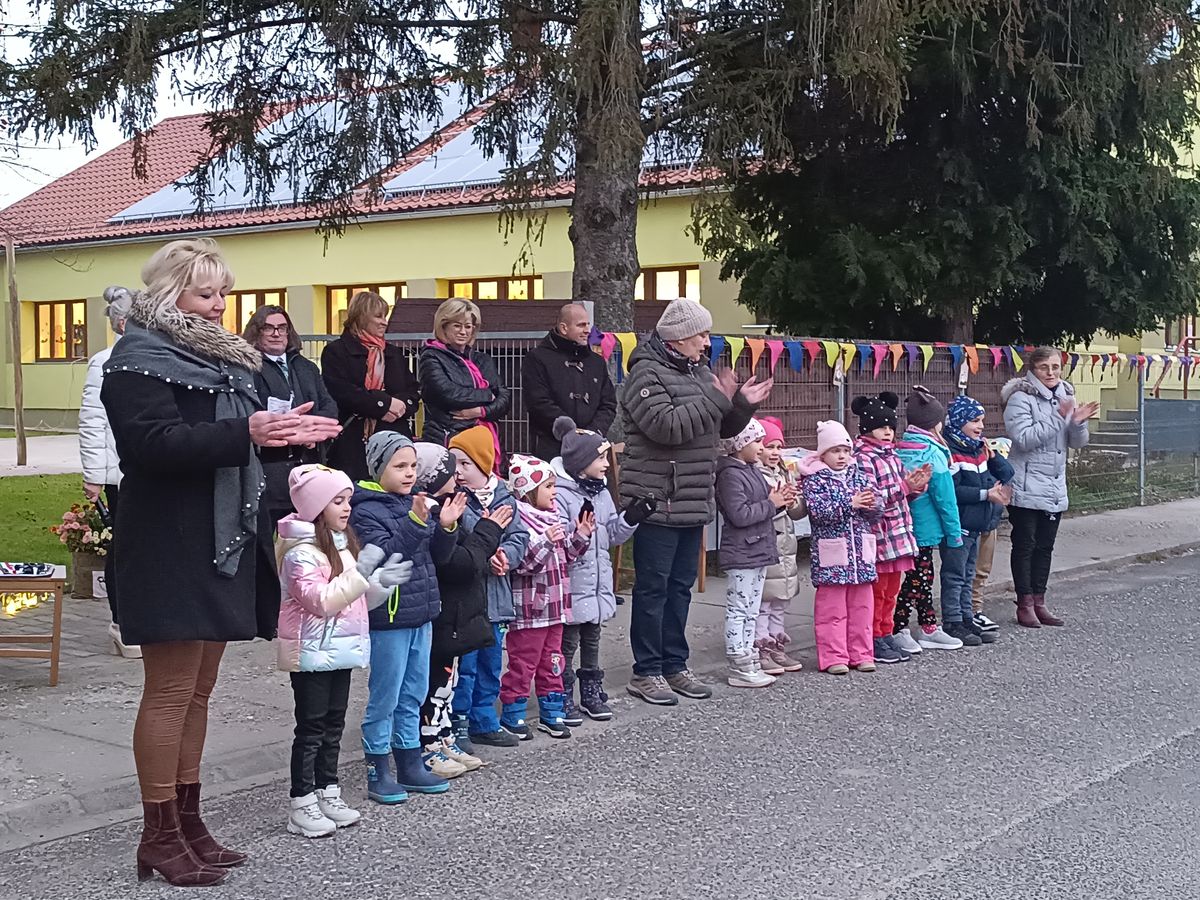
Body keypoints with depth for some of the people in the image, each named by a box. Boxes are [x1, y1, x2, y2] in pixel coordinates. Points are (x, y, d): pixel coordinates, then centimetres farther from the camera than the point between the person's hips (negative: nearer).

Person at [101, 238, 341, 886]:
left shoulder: (212, 356, 20)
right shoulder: (141, 360, -10)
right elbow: (155, 442, -23)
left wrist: (281, 432, 9)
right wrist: (244, 432, -30)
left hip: (220, 542, 9)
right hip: (170, 549, -9)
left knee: (198, 691, 13)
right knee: (170, 693, -4)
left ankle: (187, 819, 22)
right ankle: (159, 836, 4)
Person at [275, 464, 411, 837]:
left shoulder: (343, 544, 13)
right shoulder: (301, 553, -16)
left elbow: (357, 599, 20)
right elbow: (321, 601, -25)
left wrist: (380, 583, 2)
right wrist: (360, 574, -27)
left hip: (341, 649, 8)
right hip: (312, 652, -8)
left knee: (333, 726, 13)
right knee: (311, 729, -2)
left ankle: (328, 794, 22)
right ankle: (302, 806, 4)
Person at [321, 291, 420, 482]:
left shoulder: (394, 354, 21)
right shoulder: (336, 351, 4)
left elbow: (414, 393, 14)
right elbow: (341, 393, -11)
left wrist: (400, 405, -9)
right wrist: (385, 403, -13)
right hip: (353, 443, -5)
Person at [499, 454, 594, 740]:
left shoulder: (552, 519, 9)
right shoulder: (518, 522, -19)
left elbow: (566, 555, 17)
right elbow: (519, 563, -26)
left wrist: (580, 535, 3)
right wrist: (545, 542, -33)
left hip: (554, 607, 8)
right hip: (528, 609, -8)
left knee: (552, 661, 16)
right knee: (522, 663, 3)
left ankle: (551, 713, 26)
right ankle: (512, 714, 15)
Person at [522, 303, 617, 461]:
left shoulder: (597, 362, 19)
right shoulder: (538, 359, 2)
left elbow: (609, 405, 14)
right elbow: (540, 404, -8)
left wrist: (595, 431, -6)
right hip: (551, 450, -4)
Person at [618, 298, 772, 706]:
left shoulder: (699, 373, 15)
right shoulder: (647, 374, -12)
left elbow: (722, 428, 22)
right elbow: (667, 426, -25)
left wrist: (742, 405, 2)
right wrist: (716, 399, -21)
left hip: (694, 504, 9)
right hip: (657, 503, -9)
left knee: (680, 587, 15)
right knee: (653, 588, -1)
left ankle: (674, 665, 24)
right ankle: (646, 672, 7)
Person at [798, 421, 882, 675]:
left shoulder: (860, 476, 11)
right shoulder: (815, 480, -4)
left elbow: (876, 510, 8)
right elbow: (818, 511, -18)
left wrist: (871, 504, -16)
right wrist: (850, 504, -21)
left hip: (860, 554, 5)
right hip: (832, 556, -5)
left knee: (861, 606, 9)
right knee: (832, 607, -1)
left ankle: (860, 654, 18)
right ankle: (833, 657, 5)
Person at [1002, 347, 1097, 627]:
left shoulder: (1065, 397, 10)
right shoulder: (1020, 398, -10)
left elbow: (1077, 443, 9)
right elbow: (1023, 439, -21)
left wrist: (1078, 422, -12)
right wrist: (1058, 418, -23)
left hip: (1055, 488, 6)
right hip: (1026, 488, -6)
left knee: (1045, 547, 11)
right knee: (1025, 546, 0)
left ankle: (1039, 602, 18)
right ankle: (1025, 604, 6)